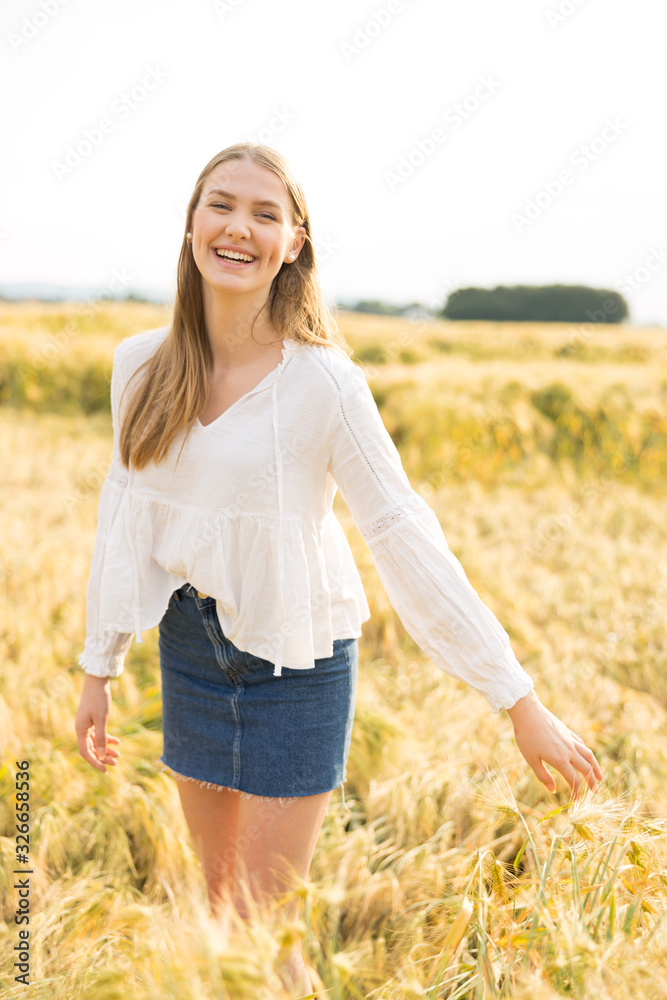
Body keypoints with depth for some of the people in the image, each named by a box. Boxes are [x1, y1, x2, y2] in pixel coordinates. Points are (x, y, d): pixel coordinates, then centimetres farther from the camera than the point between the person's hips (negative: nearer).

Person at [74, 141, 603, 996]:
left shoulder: (323, 382, -19)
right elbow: (124, 518, 6)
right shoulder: (142, 365, -5)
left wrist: (519, 702, -18)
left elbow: (406, 540, -18)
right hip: (189, 647, 5)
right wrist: (99, 669, 12)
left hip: (295, 660, -4)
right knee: (219, 899, 18)